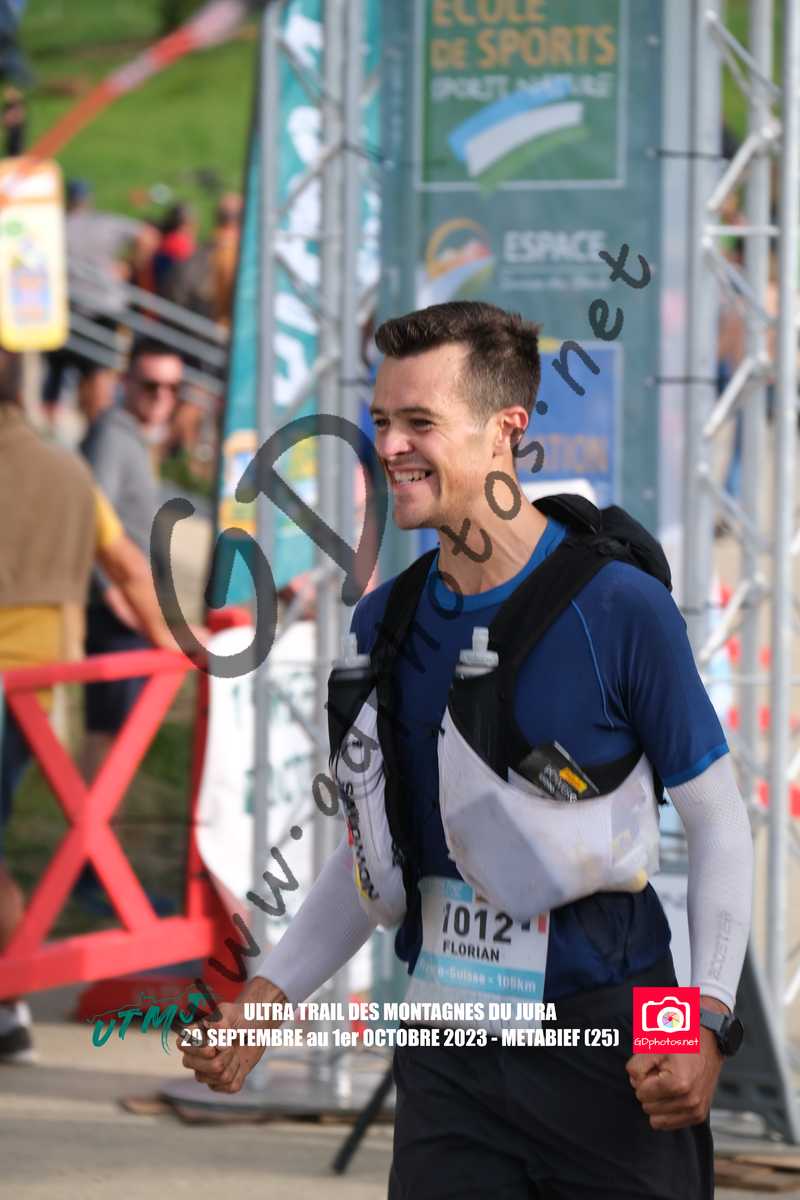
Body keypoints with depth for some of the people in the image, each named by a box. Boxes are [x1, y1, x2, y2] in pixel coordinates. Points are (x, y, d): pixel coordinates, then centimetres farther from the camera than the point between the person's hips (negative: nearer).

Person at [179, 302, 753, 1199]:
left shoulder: (621, 609, -9)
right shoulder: (384, 622, 6)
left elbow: (717, 821, -4)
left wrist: (706, 1016, -15)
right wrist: (272, 991, 0)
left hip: (606, 1034, -4)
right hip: (449, 1056, 4)